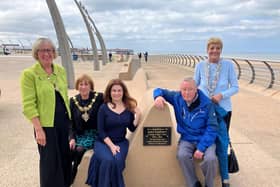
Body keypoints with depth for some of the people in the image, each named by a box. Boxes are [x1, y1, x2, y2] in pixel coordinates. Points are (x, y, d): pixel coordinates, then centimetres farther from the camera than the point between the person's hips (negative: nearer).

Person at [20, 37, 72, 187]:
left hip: (64, 120, 5)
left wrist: (69, 115, 12)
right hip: (46, 123, -5)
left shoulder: (61, 70, 6)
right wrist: (38, 129, -16)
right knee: (50, 160, 7)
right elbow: (28, 105, -13)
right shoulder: (29, 74, -11)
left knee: (65, 156, 15)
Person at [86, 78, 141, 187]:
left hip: (121, 142, 1)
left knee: (117, 161, -28)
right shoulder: (103, 108, -3)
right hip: (103, 142, -1)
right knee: (108, 160, -30)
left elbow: (132, 128, 3)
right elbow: (101, 131, -5)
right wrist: (111, 145, -15)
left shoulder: (129, 107, 3)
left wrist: (138, 116, -12)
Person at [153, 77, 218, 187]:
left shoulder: (207, 103, -12)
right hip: (187, 139, 2)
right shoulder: (177, 98, -4)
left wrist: (201, 147, -21)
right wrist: (158, 96, -20)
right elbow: (160, 91, 7)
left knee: (210, 158, -30)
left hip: (205, 139, -2)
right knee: (182, 155, -30)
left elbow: (212, 127, -12)